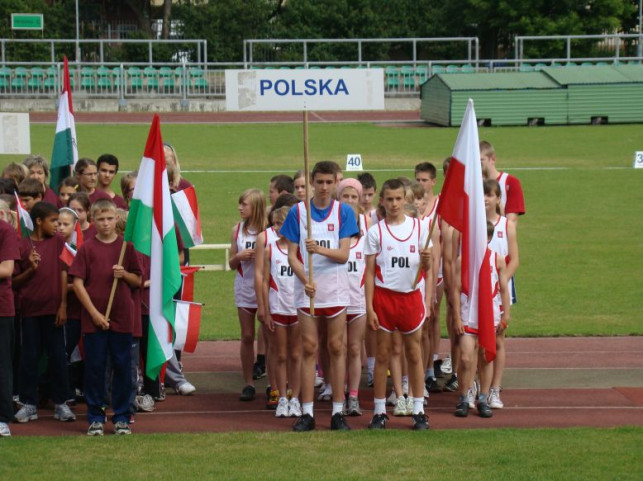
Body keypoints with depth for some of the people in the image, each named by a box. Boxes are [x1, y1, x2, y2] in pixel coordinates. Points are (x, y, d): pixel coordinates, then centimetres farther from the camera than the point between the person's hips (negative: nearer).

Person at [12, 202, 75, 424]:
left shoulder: (58, 242, 4)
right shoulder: (22, 245, 1)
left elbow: (64, 274, 3)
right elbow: (15, 281, 4)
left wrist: (63, 305, -3)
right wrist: (30, 269, -14)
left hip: (53, 308, 0)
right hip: (30, 308, 0)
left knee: (57, 356, 3)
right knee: (29, 357, 4)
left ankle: (61, 403, 10)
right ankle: (29, 404, 11)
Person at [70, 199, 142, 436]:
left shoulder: (126, 247, 5)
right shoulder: (87, 248, 0)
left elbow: (138, 281, 9)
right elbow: (78, 283, -4)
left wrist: (124, 274, -13)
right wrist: (95, 313, -10)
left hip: (122, 318, 1)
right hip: (93, 318, -1)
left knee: (122, 367, 4)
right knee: (95, 367, 3)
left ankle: (121, 417, 13)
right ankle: (95, 418, 12)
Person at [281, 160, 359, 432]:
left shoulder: (344, 212, 2)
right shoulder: (298, 212, 2)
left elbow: (344, 254, -5)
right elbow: (292, 255, 0)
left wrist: (320, 249, -24)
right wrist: (305, 280, -16)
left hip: (336, 289, 0)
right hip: (306, 290, 0)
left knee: (337, 348, 2)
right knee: (309, 348, 0)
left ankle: (338, 412, 6)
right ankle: (307, 413, 2)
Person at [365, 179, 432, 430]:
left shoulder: (418, 227, 4)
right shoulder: (376, 232, 0)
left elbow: (425, 268, 7)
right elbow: (370, 272, 0)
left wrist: (426, 260, -17)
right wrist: (369, 308, -6)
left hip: (411, 295, 1)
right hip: (384, 296, -1)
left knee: (414, 354, 5)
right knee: (383, 355, 3)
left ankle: (419, 410, 11)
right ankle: (379, 412, 9)